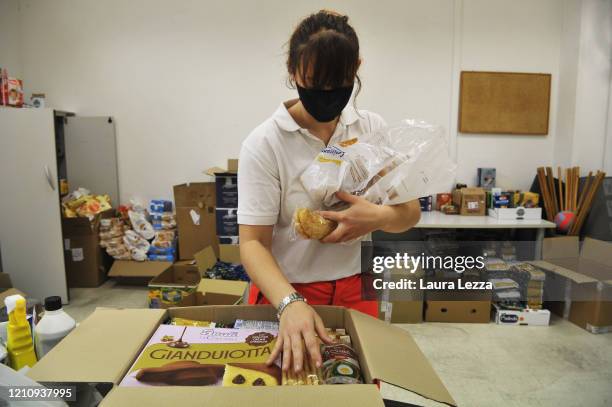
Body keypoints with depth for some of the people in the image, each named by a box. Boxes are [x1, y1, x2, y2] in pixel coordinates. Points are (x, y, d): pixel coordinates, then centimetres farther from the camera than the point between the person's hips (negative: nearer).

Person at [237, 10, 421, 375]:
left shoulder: (374, 129, -5)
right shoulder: (264, 143, -15)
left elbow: (410, 212, -2)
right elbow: (253, 243, -17)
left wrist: (379, 217, -24)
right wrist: (291, 303, -34)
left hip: (355, 291, 4)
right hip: (285, 292, -3)